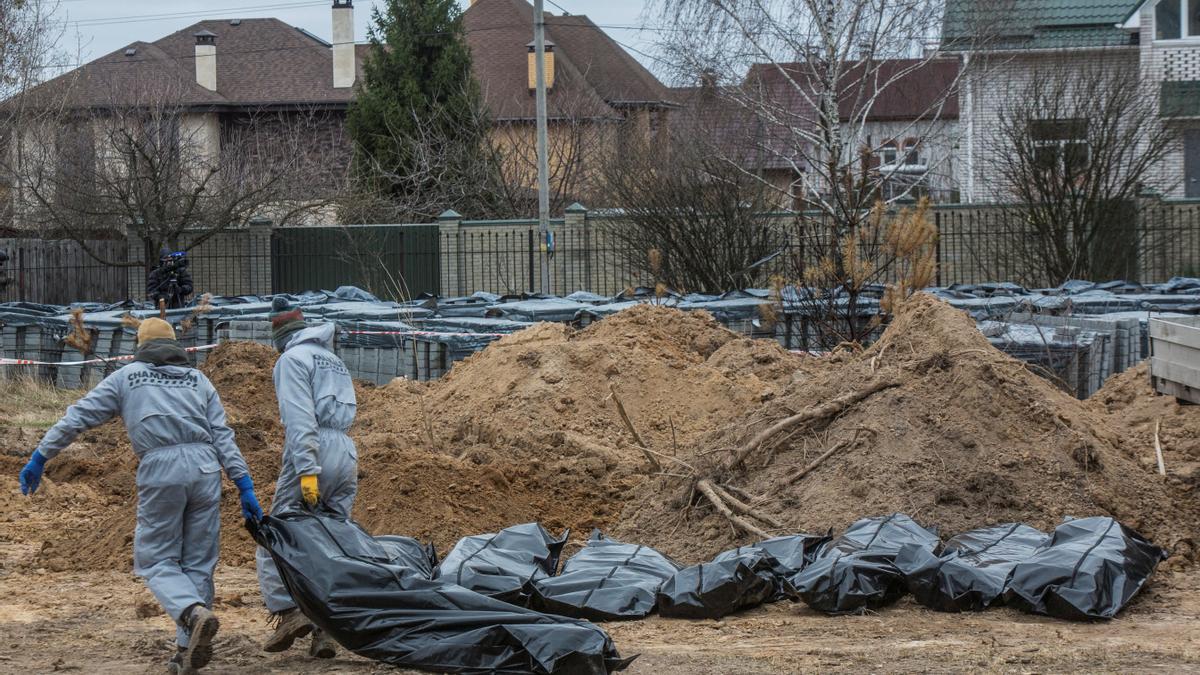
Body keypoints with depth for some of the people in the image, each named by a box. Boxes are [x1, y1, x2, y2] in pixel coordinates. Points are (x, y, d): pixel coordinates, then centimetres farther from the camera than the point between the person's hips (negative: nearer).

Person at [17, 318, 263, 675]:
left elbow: (78, 417, 11)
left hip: (159, 471, -2)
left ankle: (195, 613, -22)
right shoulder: (198, 379, 21)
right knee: (198, 561, 11)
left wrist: (40, 457, 14)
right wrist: (245, 487, 7)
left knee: (156, 561, 6)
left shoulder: (125, 377, 17)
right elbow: (223, 435, 11)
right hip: (205, 469, 3)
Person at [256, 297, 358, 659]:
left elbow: (299, 418, -12)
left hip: (313, 453, -7)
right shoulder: (334, 361, 25)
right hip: (346, 455, 7)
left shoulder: (293, 359, 1)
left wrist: (306, 469, -20)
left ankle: (288, 610, -13)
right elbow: (346, 413, 18)